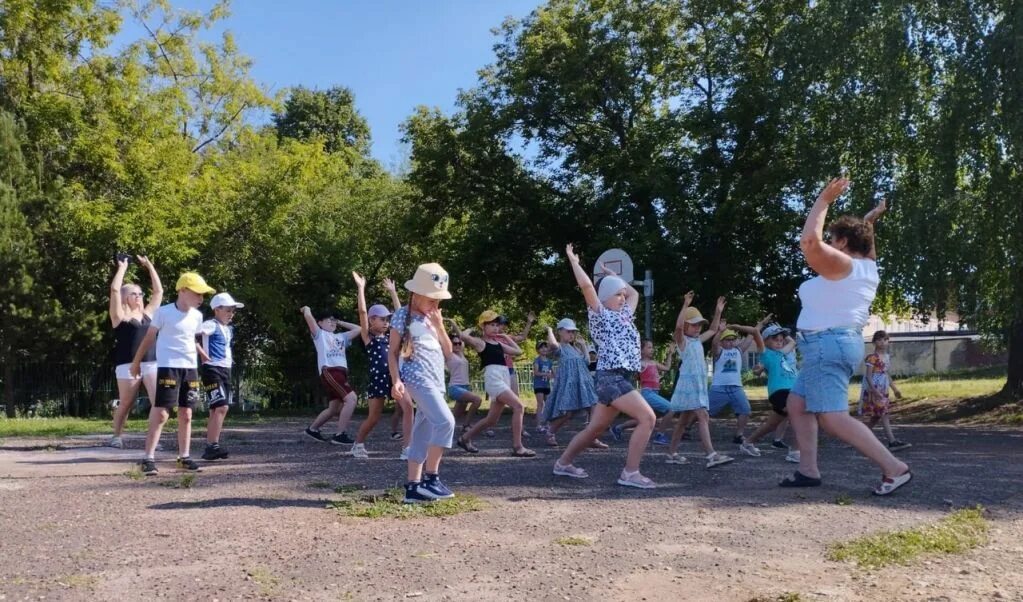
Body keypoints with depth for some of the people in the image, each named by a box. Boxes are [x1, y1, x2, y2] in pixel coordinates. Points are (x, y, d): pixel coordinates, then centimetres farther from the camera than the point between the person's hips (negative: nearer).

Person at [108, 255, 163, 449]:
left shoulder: (147, 314, 16)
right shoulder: (120, 315, 3)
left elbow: (159, 291, 20)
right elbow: (114, 289, -9)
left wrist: (149, 265, 20)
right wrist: (122, 267, 1)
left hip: (152, 364, 4)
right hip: (128, 366, -4)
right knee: (125, 404, 6)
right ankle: (116, 436, 24)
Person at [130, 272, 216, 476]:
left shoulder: (197, 316, 8)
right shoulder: (164, 312, -7)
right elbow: (149, 338, 2)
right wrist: (136, 362, 8)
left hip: (190, 369, 6)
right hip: (168, 368, -5)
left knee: (186, 415, 8)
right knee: (161, 414, -9)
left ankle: (184, 457, 16)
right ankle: (149, 458, -4)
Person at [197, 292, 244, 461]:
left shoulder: (229, 329, 17)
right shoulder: (211, 325, -11)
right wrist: (203, 354, -22)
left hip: (226, 370, 9)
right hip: (212, 370, -9)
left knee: (217, 409, 11)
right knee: (221, 407, -16)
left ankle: (211, 447, 16)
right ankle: (212, 446, -14)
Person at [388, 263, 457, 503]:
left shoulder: (434, 318, 18)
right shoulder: (403, 315, -1)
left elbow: (448, 352, 15)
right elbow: (392, 351, -2)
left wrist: (439, 326, 2)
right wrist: (396, 380, -13)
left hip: (436, 380, 8)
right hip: (417, 377, -8)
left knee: (423, 435, 7)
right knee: (445, 421, -22)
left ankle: (413, 486, 11)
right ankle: (431, 477, -13)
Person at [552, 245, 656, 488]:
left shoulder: (623, 315, 21)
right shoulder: (600, 314, -2)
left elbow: (634, 293, 36)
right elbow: (586, 285, -15)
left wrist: (611, 275, 35)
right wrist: (573, 261, -4)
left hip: (619, 379, 9)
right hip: (611, 378, -9)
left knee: (596, 428, 13)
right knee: (647, 417, -17)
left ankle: (563, 463, 25)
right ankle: (630, 473, -16)